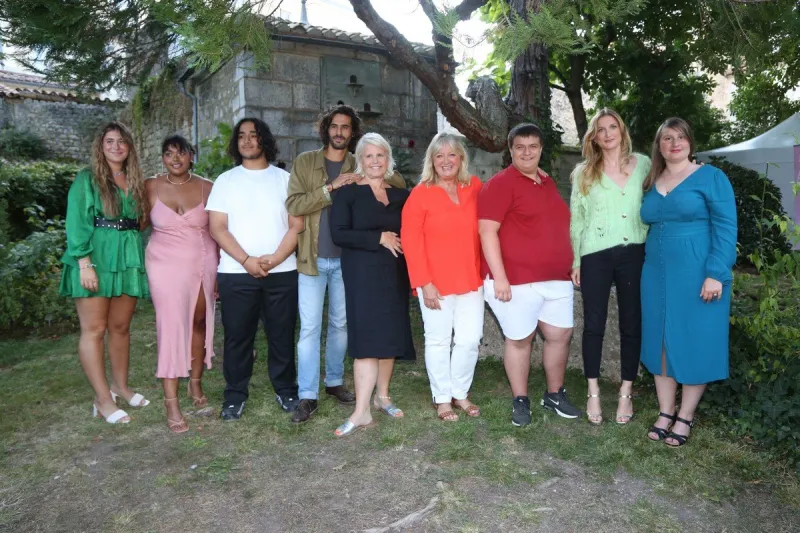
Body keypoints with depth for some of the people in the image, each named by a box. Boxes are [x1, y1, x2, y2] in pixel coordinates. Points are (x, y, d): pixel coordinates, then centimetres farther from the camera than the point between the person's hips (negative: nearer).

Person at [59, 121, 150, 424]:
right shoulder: (86, 180, 0)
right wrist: (85, 263, -16)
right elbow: (77, 223, -7)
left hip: (128, 259, 5)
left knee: (120, 327, 10)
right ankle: (103, 399, 1)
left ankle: (120, 386, 22)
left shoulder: (135, 182, 14)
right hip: (96, 259, -5)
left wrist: (139, 260, 8)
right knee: (94, 329, -3)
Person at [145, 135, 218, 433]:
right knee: (171, 328, -5)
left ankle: (196, 383, 30)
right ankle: (171, 403, 0)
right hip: (167, 265, -1)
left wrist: (221, 269, 2)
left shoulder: (207, 188, 1)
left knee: (199, 323, 9)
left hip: (203, 264, 2)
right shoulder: (151, 188, 1)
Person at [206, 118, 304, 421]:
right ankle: (235, 395, 18)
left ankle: (286, 390, 20)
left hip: (282, 271, 0)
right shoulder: (225, 180, 8)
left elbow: (296, 225, 1)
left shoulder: (284, 179, 9)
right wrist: (247, 260, -13)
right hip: (236, 273, 0)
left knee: (282, 334, 6)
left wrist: (275, 258, -13)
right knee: (237, 336, 5)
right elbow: (217, 228, -1)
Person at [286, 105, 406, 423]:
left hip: (346, 259, 3)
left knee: (340, 323, 14)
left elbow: (399, 182, -3)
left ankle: (335, 381, 30)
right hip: (312, 258, -2)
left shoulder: (360, 167, 6)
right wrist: (331, 188, -20)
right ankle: (307, 396, 6)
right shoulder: (305, 162, 0)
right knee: (310, 327, -2)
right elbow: (293, 206, -12)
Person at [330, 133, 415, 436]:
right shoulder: (348, 193, -1)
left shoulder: (400, 195, 12)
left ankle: (382, 396, 23)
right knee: (366, 336, -10)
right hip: (362, 275, -4)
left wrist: (399, 242, -1)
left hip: (394, 274, 5)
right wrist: (379, 238, -15)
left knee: (391, 334, 8)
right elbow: (338, 234, -12)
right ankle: (362, 411, -7)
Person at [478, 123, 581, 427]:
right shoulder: (500, 183, -8)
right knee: (519, 340, 4)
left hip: (556, 278, 7)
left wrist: (570, 265, 21)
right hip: (516, 279, -7)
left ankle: (554, 395, 31)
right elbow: (487, 231, -16)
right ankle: (520, 401, 20)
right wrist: (499, 277, -21)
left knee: (560, 335, 12)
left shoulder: (548, 183, 15)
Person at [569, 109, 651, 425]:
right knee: (594, 324, 3)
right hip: (595, 256, 0)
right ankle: (593, 392, 16)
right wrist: (574, 261, 2)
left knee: (632, 323, 6)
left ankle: (626, 392, 20)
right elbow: (576, 219, 6)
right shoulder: (584, 172, 6)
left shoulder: (643, 164, 6)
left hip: (634, 254, 1)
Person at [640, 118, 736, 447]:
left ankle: (685, 417, 17)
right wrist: (645, 269, 10)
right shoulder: (651, 184, 12)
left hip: (696, 275, -5)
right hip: (657, 275, 5)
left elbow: (726, 228, -9)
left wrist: (716, 274, -18)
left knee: (694, 343, 3)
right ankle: (665, 413, 22)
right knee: (660, 342, 9)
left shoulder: (711, 177, -3)